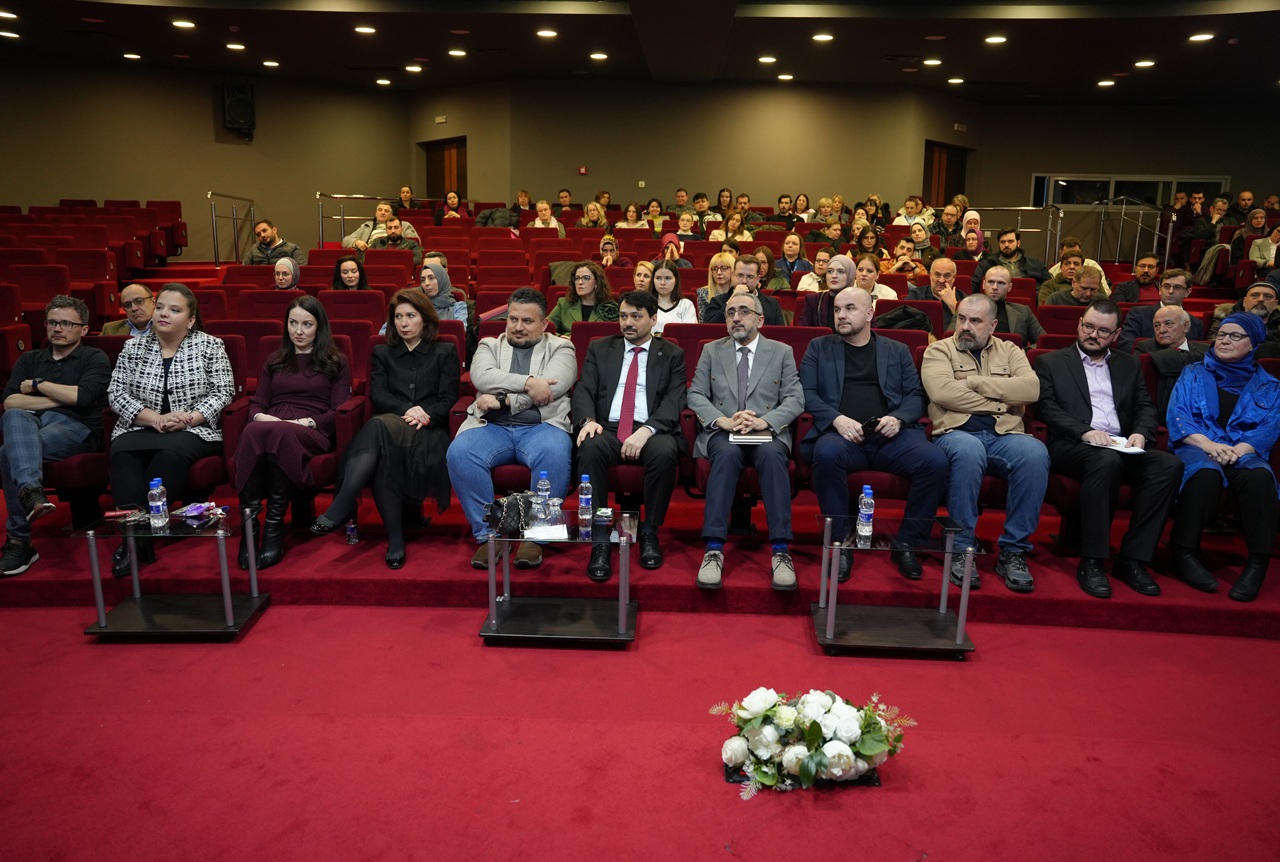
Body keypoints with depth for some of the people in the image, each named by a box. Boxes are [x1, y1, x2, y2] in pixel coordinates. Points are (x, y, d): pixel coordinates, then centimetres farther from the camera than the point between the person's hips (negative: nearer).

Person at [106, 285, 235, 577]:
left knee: (169, 454, -35)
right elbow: (116, 392, 6)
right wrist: (155, 419, -10)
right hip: (141, 428, 3)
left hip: (193, 432, -3)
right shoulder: (134, 347, 13)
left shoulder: (210, 346, 5)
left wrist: (187, 418, -14)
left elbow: (223, 392, -1)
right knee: (121, 454, -30)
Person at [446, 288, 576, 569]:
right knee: (459, 453, -29)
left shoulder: (560, 348, 15)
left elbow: (552, 388, -6)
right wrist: (527, 382, -14)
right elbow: (481, 377, -3)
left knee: (555, 455, -35)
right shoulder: (489, 346, 21)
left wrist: (502, 399, -10)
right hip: (492, 426, 2)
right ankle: (487, 534, -15)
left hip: (541, 426, -2)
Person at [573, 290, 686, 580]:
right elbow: (583, 390, 8)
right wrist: (588, 420, -15)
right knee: (590, 448, -34)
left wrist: (646, 430, -20)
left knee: (665, 452, -35)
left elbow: (674, 400, -1)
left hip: (652, 432, -1)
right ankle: (599, 539, -27)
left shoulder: (672, 355, 13)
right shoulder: (599, 349, 19)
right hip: (607, 429, 1)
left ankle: (649, 532, -14)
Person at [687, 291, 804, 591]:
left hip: (768, 432, 0)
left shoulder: (782, 352, 13)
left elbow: (795, 399, 4)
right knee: (727, 454, -35)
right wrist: (723, 421, -12)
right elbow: (695, 395, 7)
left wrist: (765, 421, -15)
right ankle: (714, 549, -39)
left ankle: (780, 550, -36)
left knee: (772, 454, -36)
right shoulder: (711, 351, 16)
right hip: (722, 432, 0)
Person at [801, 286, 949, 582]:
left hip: (891, 436, 2)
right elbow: (807, 393, 7)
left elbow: (915, 395, 15)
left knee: (935, 460, -27)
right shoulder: (819, 347, 19)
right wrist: (837, 418, -11)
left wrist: (898, 418, -7)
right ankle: (840, 544, -20)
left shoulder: (897, 350, 23)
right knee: (827, 454, -37)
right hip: (842, 434, -1)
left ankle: (907, 545, -9)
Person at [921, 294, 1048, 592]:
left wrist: (974, 382, -3)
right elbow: (942, 391, -9)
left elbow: (1031, 389, 1)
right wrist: (1001, 401, -3)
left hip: (1005, 435, 3)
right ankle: (961, 550, -26)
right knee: (968, 451, -38)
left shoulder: (1009, 351, 21)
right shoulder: (939, 350, 12)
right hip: (957, 432, -3)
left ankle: (1013, 551, -20)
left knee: (1036, 453, -31)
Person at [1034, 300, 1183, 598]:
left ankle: (1132, 559, -21)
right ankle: (1091, 562, -31)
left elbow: (1146, 407, 17)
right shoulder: (1051, 363, 12)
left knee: (1168, 465, -26)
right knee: (1106, 460, -38)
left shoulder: (1129, 365, 25)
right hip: (1072, 447, -4)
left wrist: (1140, 433, -6)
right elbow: (1046, 408, -2)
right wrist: (1085, 431, -17)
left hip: (1121, 447, 5)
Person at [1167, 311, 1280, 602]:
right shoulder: (1193, 374, 17)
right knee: (1205, 474, -39)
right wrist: (1207, 443, -16)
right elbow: (1176, 415, 3)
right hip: (1198, 447, -1)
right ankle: (1184, 553, -31)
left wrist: (1240, 449, -18)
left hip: (1244, 453, 1)